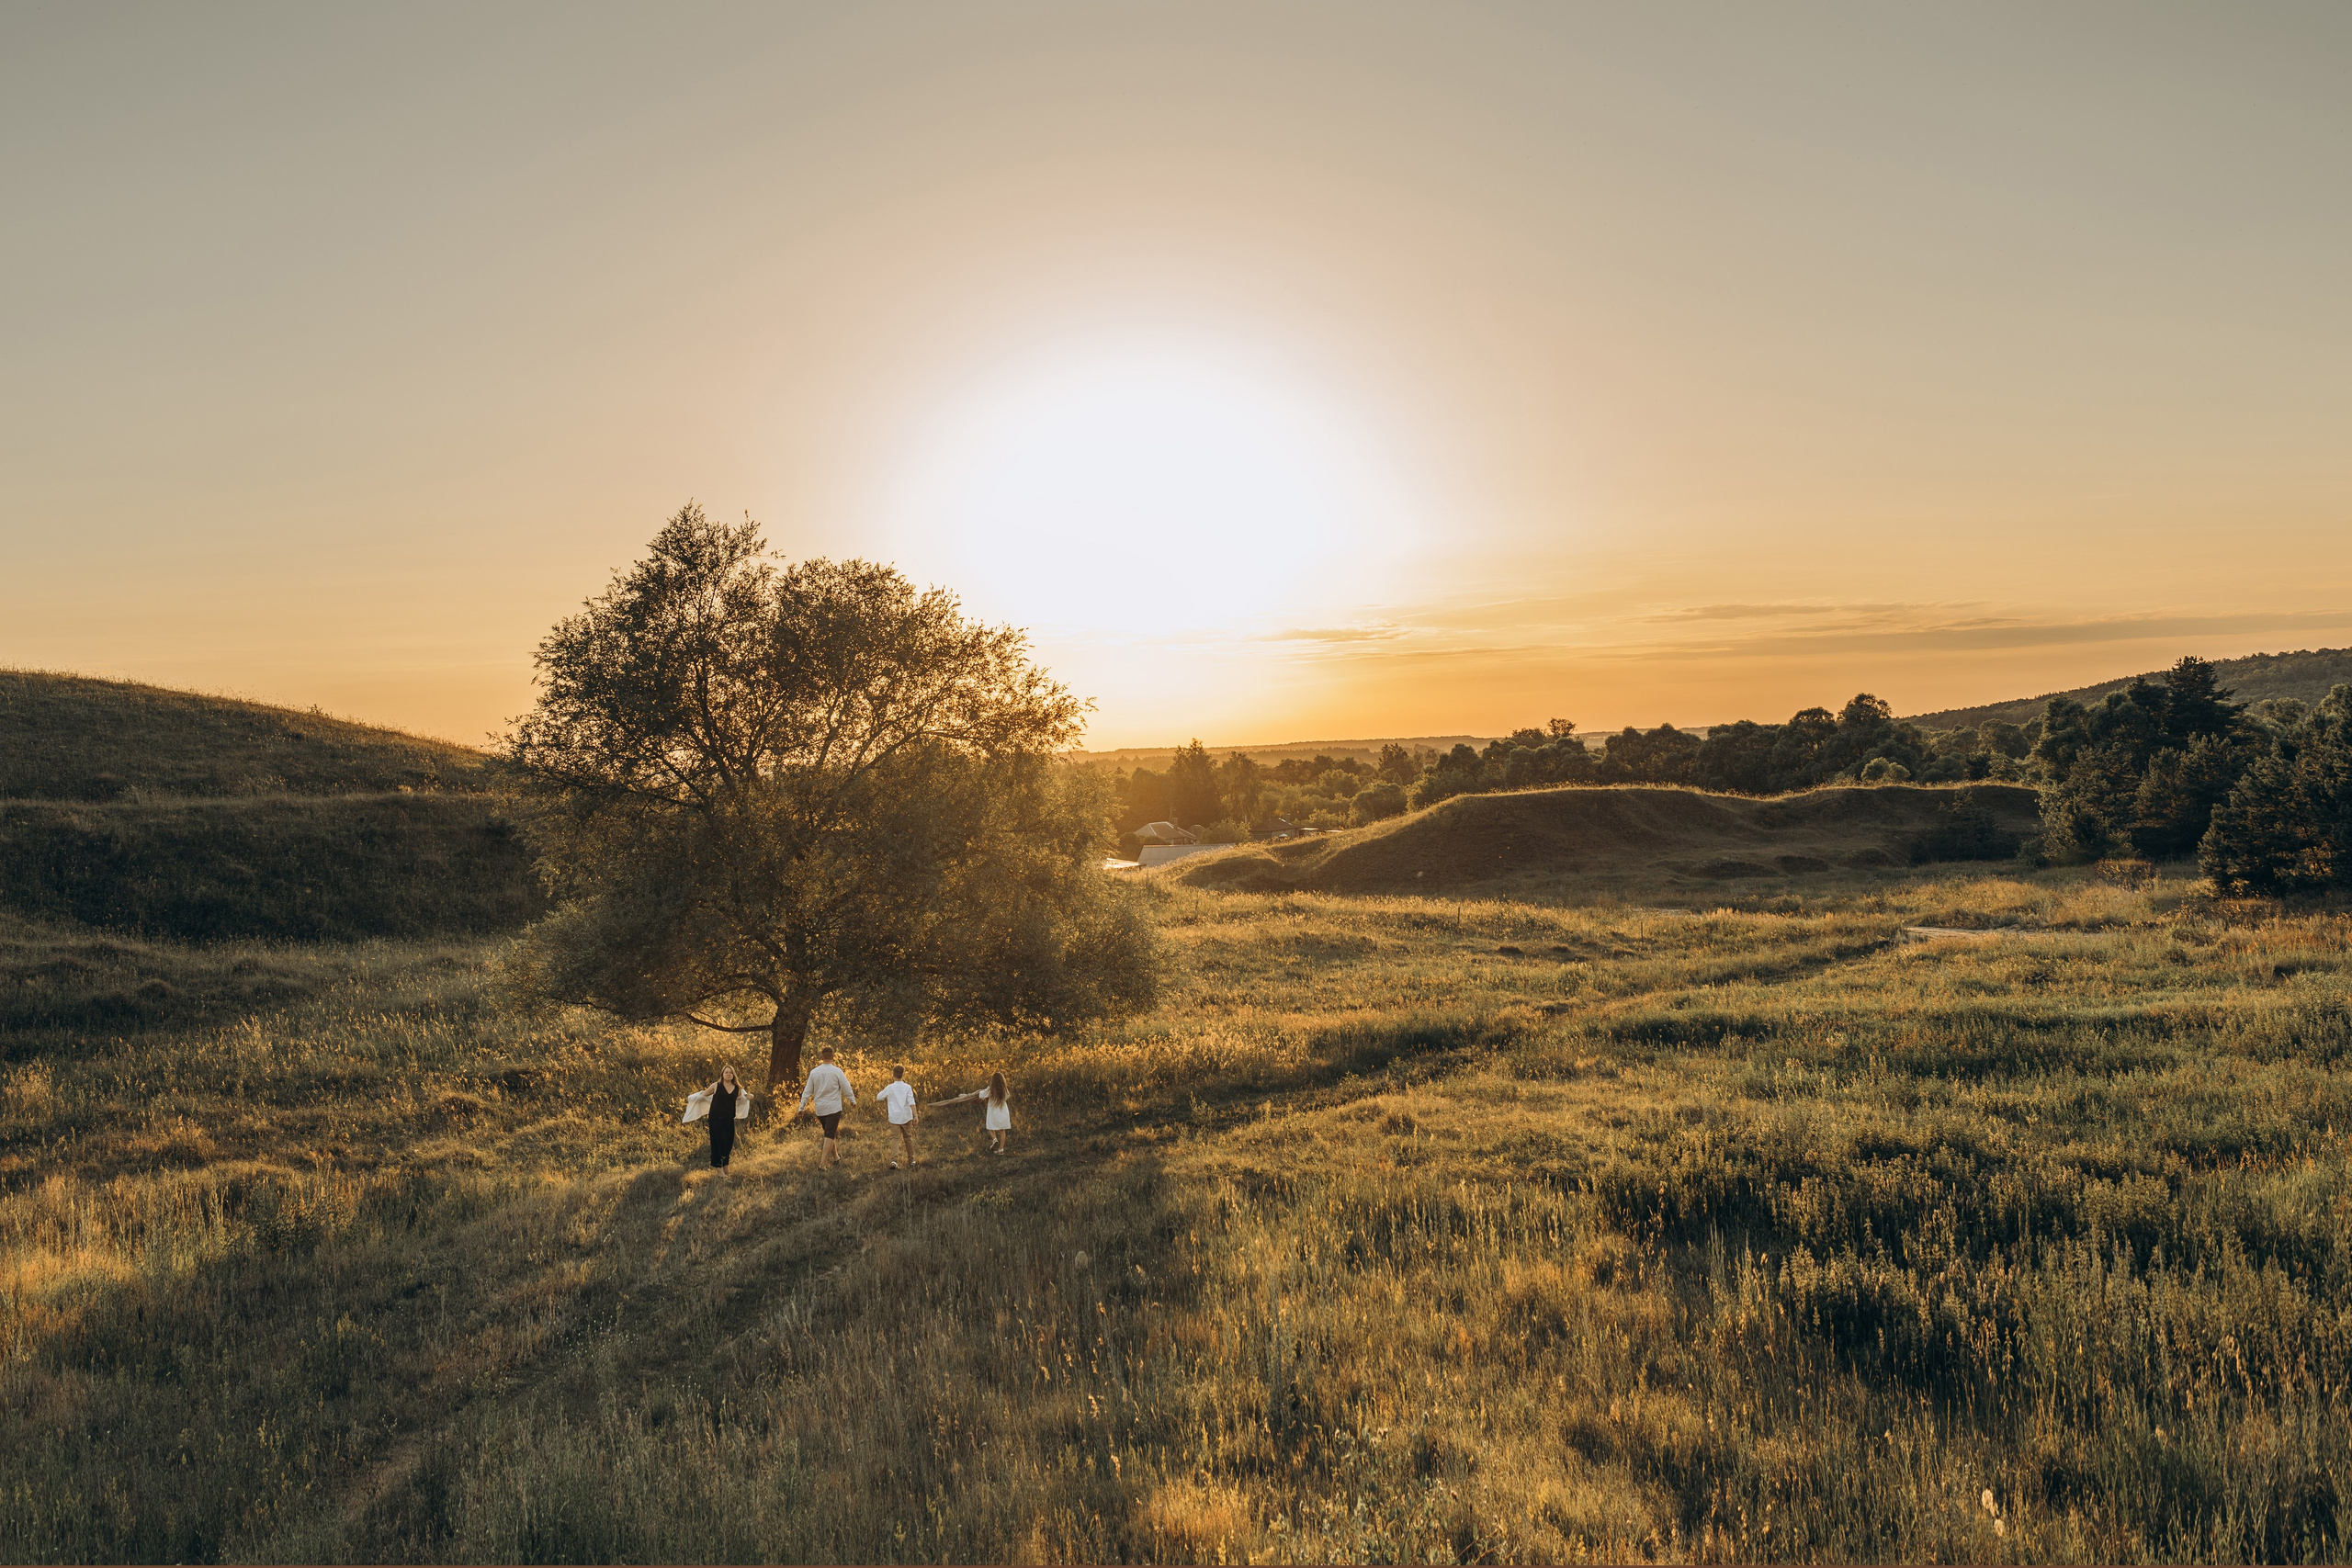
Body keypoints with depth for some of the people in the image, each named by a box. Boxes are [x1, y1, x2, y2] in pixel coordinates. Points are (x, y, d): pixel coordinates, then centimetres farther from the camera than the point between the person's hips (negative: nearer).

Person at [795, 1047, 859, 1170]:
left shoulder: (814, 1072, 0)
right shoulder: (837, 1072, -11)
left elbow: (807, 1091, 5)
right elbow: (846, 1088, -4)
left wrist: (802, 1106, 13)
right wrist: (853, 1101, 12)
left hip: (819, 1109, 4)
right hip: (833, 1108, -4)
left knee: (830, 1133, 19)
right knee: (830, 1135, -3)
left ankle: (836, 1158, 28)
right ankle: (823, 1163, -10)